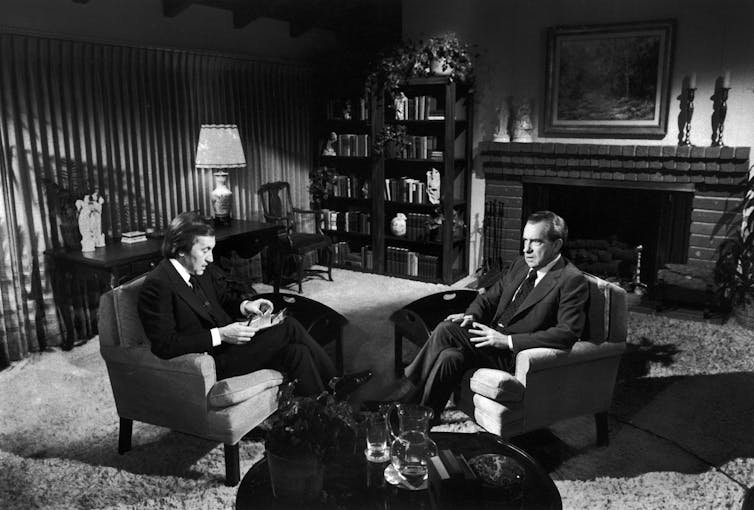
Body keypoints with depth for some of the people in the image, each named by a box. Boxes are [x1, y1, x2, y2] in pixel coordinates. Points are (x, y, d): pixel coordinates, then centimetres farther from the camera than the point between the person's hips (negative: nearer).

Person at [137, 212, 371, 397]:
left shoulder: (204, 270, 4)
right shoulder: (157, 285, -19)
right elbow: (164, 345, -23)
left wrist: (244, 305, -1)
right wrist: (219, 335, -26)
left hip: (224, 341, 8)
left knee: (296, 352, -14)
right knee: (289, 328, -18)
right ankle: (331, 382, 0)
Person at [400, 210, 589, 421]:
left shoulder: (572, 280, -10)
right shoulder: (522, 265, 13)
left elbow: (568, 333, -20)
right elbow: (490, 297, 20)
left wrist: (508, 340, -22)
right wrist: (471, 315, -5)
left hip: (516, 356, -6)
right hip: (493, 336, 6)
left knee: (446, 331, -22)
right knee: (450, 356, -23)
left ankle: (407, 395, -6)